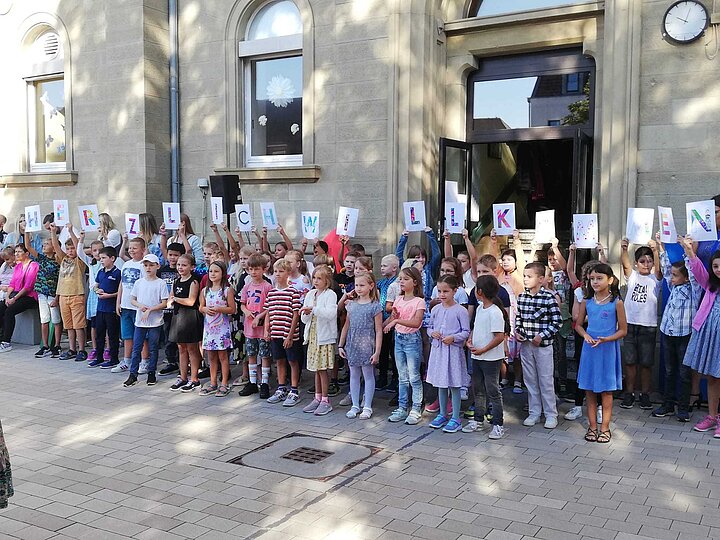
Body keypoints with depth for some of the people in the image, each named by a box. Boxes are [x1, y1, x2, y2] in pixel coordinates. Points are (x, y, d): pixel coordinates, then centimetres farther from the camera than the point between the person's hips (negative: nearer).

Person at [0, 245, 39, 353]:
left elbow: (28, 286, -13)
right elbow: (12, 283, 16)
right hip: (15, 295, 8)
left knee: (9, 311, -27)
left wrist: (14, 298, -17)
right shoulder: (17, 266, 21)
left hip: (29, 296, -7)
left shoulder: (33, 265, -6)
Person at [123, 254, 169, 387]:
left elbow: (164, 303, -7)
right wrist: (140, 305, -9)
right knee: (136, 348, 4)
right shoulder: (139, 282, 6)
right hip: (140, 321, 3)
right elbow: (132, 300, 11)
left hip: (155, 322, -3)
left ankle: (151, 373, 17)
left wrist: (150, 310, -16)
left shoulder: (160, 283, -5)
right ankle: (133, 375, 10)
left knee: (153, 349, 6)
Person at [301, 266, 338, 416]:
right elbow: (304, 319, 11)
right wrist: (306, 313, -11)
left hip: (325, 336, -6)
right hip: (312, 335, 6)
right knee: (316, 369, 12)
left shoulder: (330, 295, -8)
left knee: (323, 369, -2)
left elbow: (331, 313, -24)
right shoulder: (310, 294, 11)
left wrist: (314, 309, -28)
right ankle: (317, 398, 21)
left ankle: (325, 401, 6)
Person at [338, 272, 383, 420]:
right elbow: (346, 326, 13)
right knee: (354, 375, 11)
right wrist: (341, 345, 11)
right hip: (352, 345, 5)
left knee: (368, 376, 4)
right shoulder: (351, 304, 7)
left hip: (367, 346, -5)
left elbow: (378, 330, -8)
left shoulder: (375, 306, -7)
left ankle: (367, 407, 13)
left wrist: (377, 352, -12)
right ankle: (355, 406, 20)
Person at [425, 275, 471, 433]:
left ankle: (455, 419, 10)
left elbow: (466, 331, -8)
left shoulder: (460, 311, -10)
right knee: (440, 384, 14)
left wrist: (453, 338, -22)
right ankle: (442, 415, 27)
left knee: (454, 385, 1)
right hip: (438, 349, 5)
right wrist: (432, 333, -7)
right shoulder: (435, 310, 5)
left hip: (453, 350, -5)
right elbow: (430, 327, 14)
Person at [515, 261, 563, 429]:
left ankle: (551, 414, 14)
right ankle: (534, 412, 24)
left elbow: (557, 321, -11)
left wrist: (542, 336, -16)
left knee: (546, 380, 3)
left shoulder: (548, 297, -13)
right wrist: (517, 331, 1)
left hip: (543, 345, -5)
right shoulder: (521, 297, 4)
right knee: (530, 380, 12)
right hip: (525, 345, 5)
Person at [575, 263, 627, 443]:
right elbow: (578, 325, 10)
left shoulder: (616, 302, -7)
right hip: (589, 349, 3)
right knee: (589, 390, 7)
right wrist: (586, 335, -10)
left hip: (608, 349, -3)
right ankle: (592, 426, 18)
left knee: (606, 390, 6)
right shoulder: (587, 302, 2)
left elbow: (623, 330, -4)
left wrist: (606, 339, -18)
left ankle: (605, 427, 16)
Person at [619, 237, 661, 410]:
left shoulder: (655, 278, 3)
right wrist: (623, 249, -32)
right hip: (630, 324, 1)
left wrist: (655, 250, -35)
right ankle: (629, 393, 17)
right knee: (630, 361, 6)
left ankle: (645, 394, 17)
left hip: (648, 326, -1)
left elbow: (659, 268, -17)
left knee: (646, 363, 5)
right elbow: (625, 263, -13)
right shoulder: (632, 276, 5)